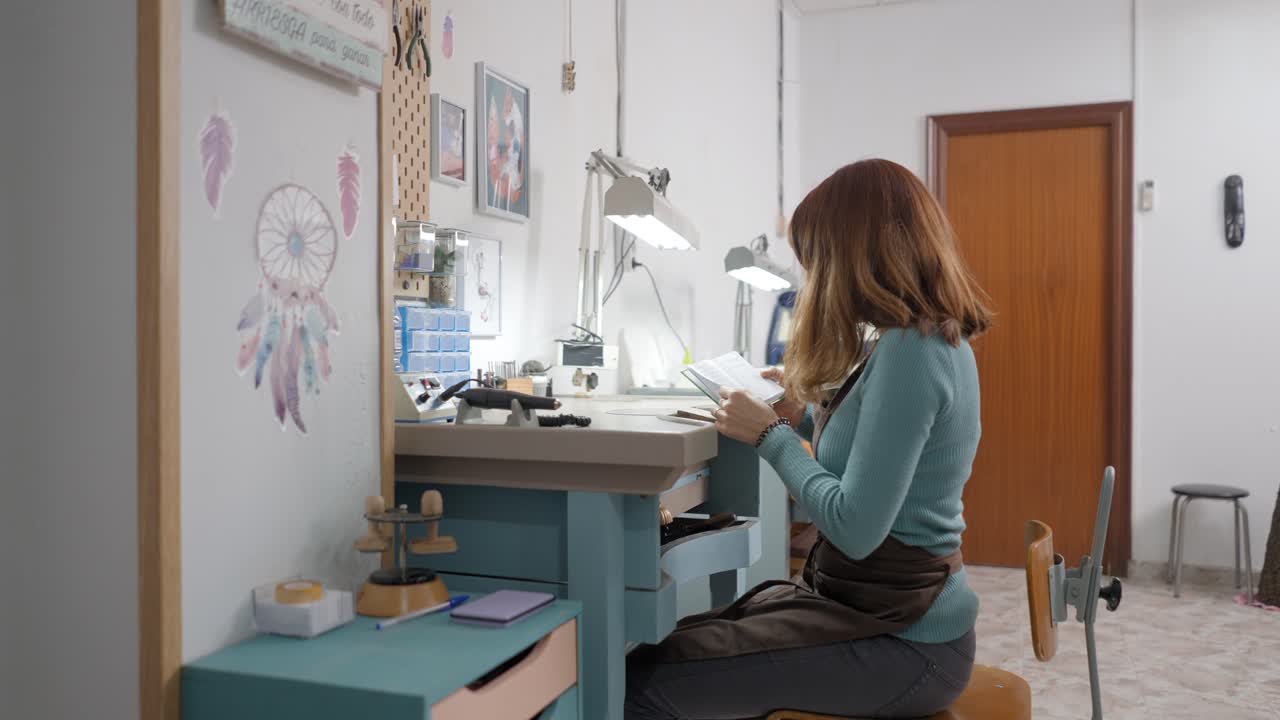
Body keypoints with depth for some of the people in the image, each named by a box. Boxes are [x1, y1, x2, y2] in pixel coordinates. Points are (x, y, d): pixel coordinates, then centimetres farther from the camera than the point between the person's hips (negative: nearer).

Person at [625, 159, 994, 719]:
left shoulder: (909, 350, -23)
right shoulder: (936, 339, 8)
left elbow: (856, 529, -25)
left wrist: (769, 435, -14)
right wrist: (809, 418, 8)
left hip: (899, 638, -10)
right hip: (898, 606, 10)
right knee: (678, 646, 12)